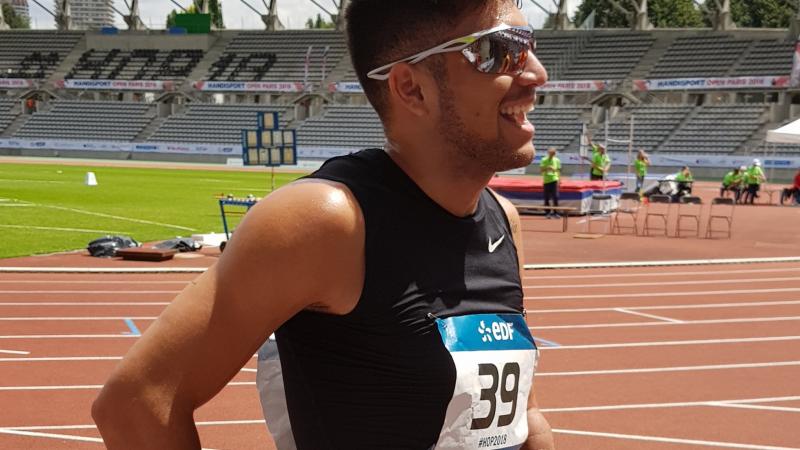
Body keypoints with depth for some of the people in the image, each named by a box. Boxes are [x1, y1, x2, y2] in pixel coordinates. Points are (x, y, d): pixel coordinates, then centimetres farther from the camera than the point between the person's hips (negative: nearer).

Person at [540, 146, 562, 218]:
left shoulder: (557, 160, 7)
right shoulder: (544, 160, 2)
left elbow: (558, 170, 11)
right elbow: (541, 169, -3)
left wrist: (559, 179, 3)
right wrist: (547, 168, -20)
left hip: (554, 180, 0)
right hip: (546, 180, 0)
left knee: (555, 197, -8)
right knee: (546, 198, 2)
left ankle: (555, 212, -2)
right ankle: (548, 213, 10)